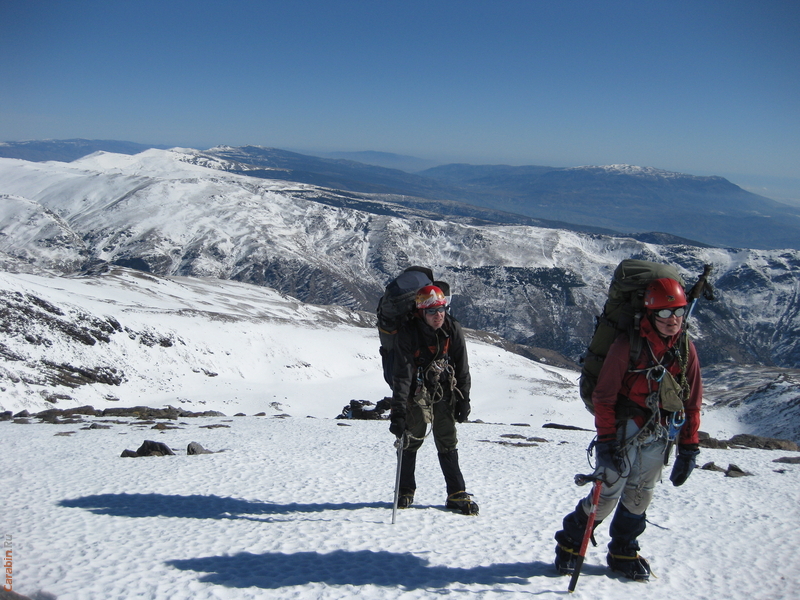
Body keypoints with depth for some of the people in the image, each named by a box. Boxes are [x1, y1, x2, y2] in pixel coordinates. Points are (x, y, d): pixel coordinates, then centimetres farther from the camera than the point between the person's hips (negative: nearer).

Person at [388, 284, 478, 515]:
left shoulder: (453, 329, -10)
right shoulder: (408, 333, -21)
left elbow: (462, 368, 2)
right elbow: (402, 374, -25)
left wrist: (464, 399, 1)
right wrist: (398, 411, -30)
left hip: (445, 393, 3)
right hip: (417, 393, -3)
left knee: (448, 443, 3)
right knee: (410, 440, -2)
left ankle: (457, 494, 9)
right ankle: (405, 492, 15)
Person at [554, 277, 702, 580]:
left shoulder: (686, 350, 0)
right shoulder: (628, 345, -16)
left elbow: (692, 403, 7)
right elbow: (604, 396, -12)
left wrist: (688, 449, 6)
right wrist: (606, 441, -14)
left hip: (657, 438, 5)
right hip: (624, 431, -5)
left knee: (639, 498, 13)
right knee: (607, 495, -4)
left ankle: (623, 552, 31)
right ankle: (569, 544, 17)